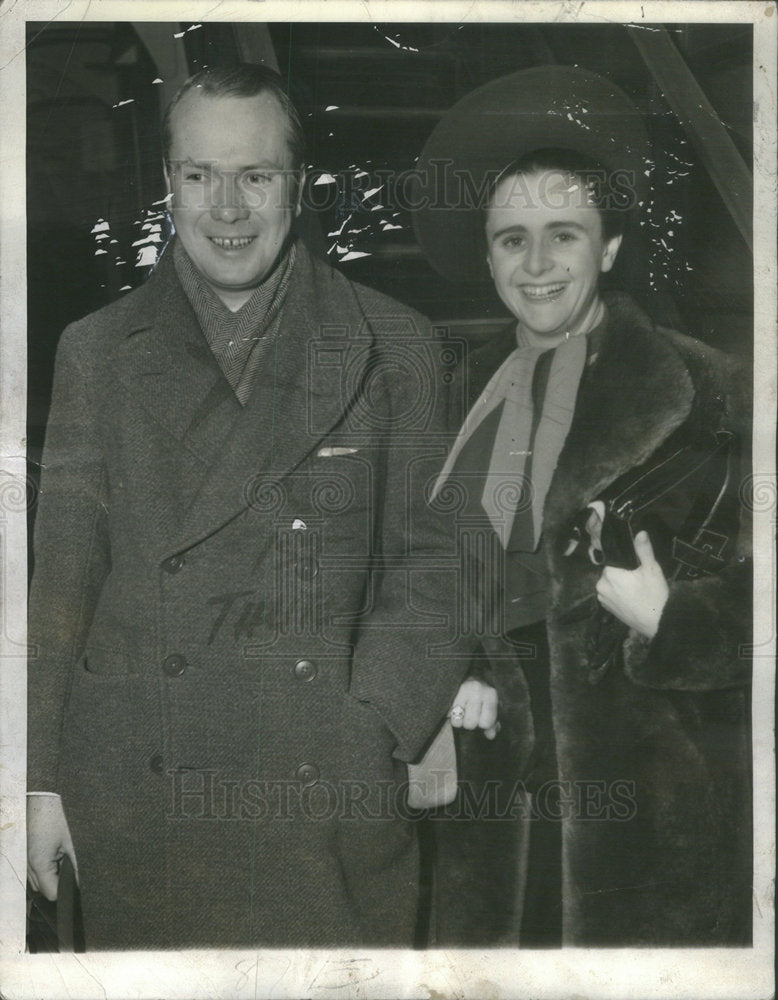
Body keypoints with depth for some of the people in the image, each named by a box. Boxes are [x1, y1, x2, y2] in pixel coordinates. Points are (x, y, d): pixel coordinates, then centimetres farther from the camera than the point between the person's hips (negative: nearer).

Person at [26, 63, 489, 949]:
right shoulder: (96, 351, 5)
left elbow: (427, 552, 4)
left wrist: (380, 717, -9)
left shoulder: (391, 348, 2)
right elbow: (61, 572, 5)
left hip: (332, 784, 0)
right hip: (140, 798, 1)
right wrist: (41, 778, 3)